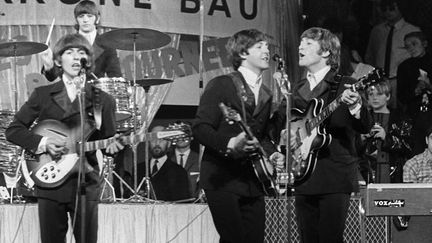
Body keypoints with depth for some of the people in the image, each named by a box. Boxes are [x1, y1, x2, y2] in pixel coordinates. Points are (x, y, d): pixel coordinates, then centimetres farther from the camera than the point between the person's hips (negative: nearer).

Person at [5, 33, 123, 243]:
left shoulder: (102, 100, 7)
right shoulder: (42, 95, 6)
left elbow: (109, 139, 11)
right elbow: (13, 130, 5)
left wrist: (112, 146, -13)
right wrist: (43, 142, -10)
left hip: (86, 185, 0)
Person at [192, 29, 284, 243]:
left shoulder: (265, 94, 17)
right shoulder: (221, 85, -5)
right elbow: (199, 128, -11)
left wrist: (271, 153, 4)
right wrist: (229, 144, -26)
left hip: (252, 181, 7)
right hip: (222, 178, -7)